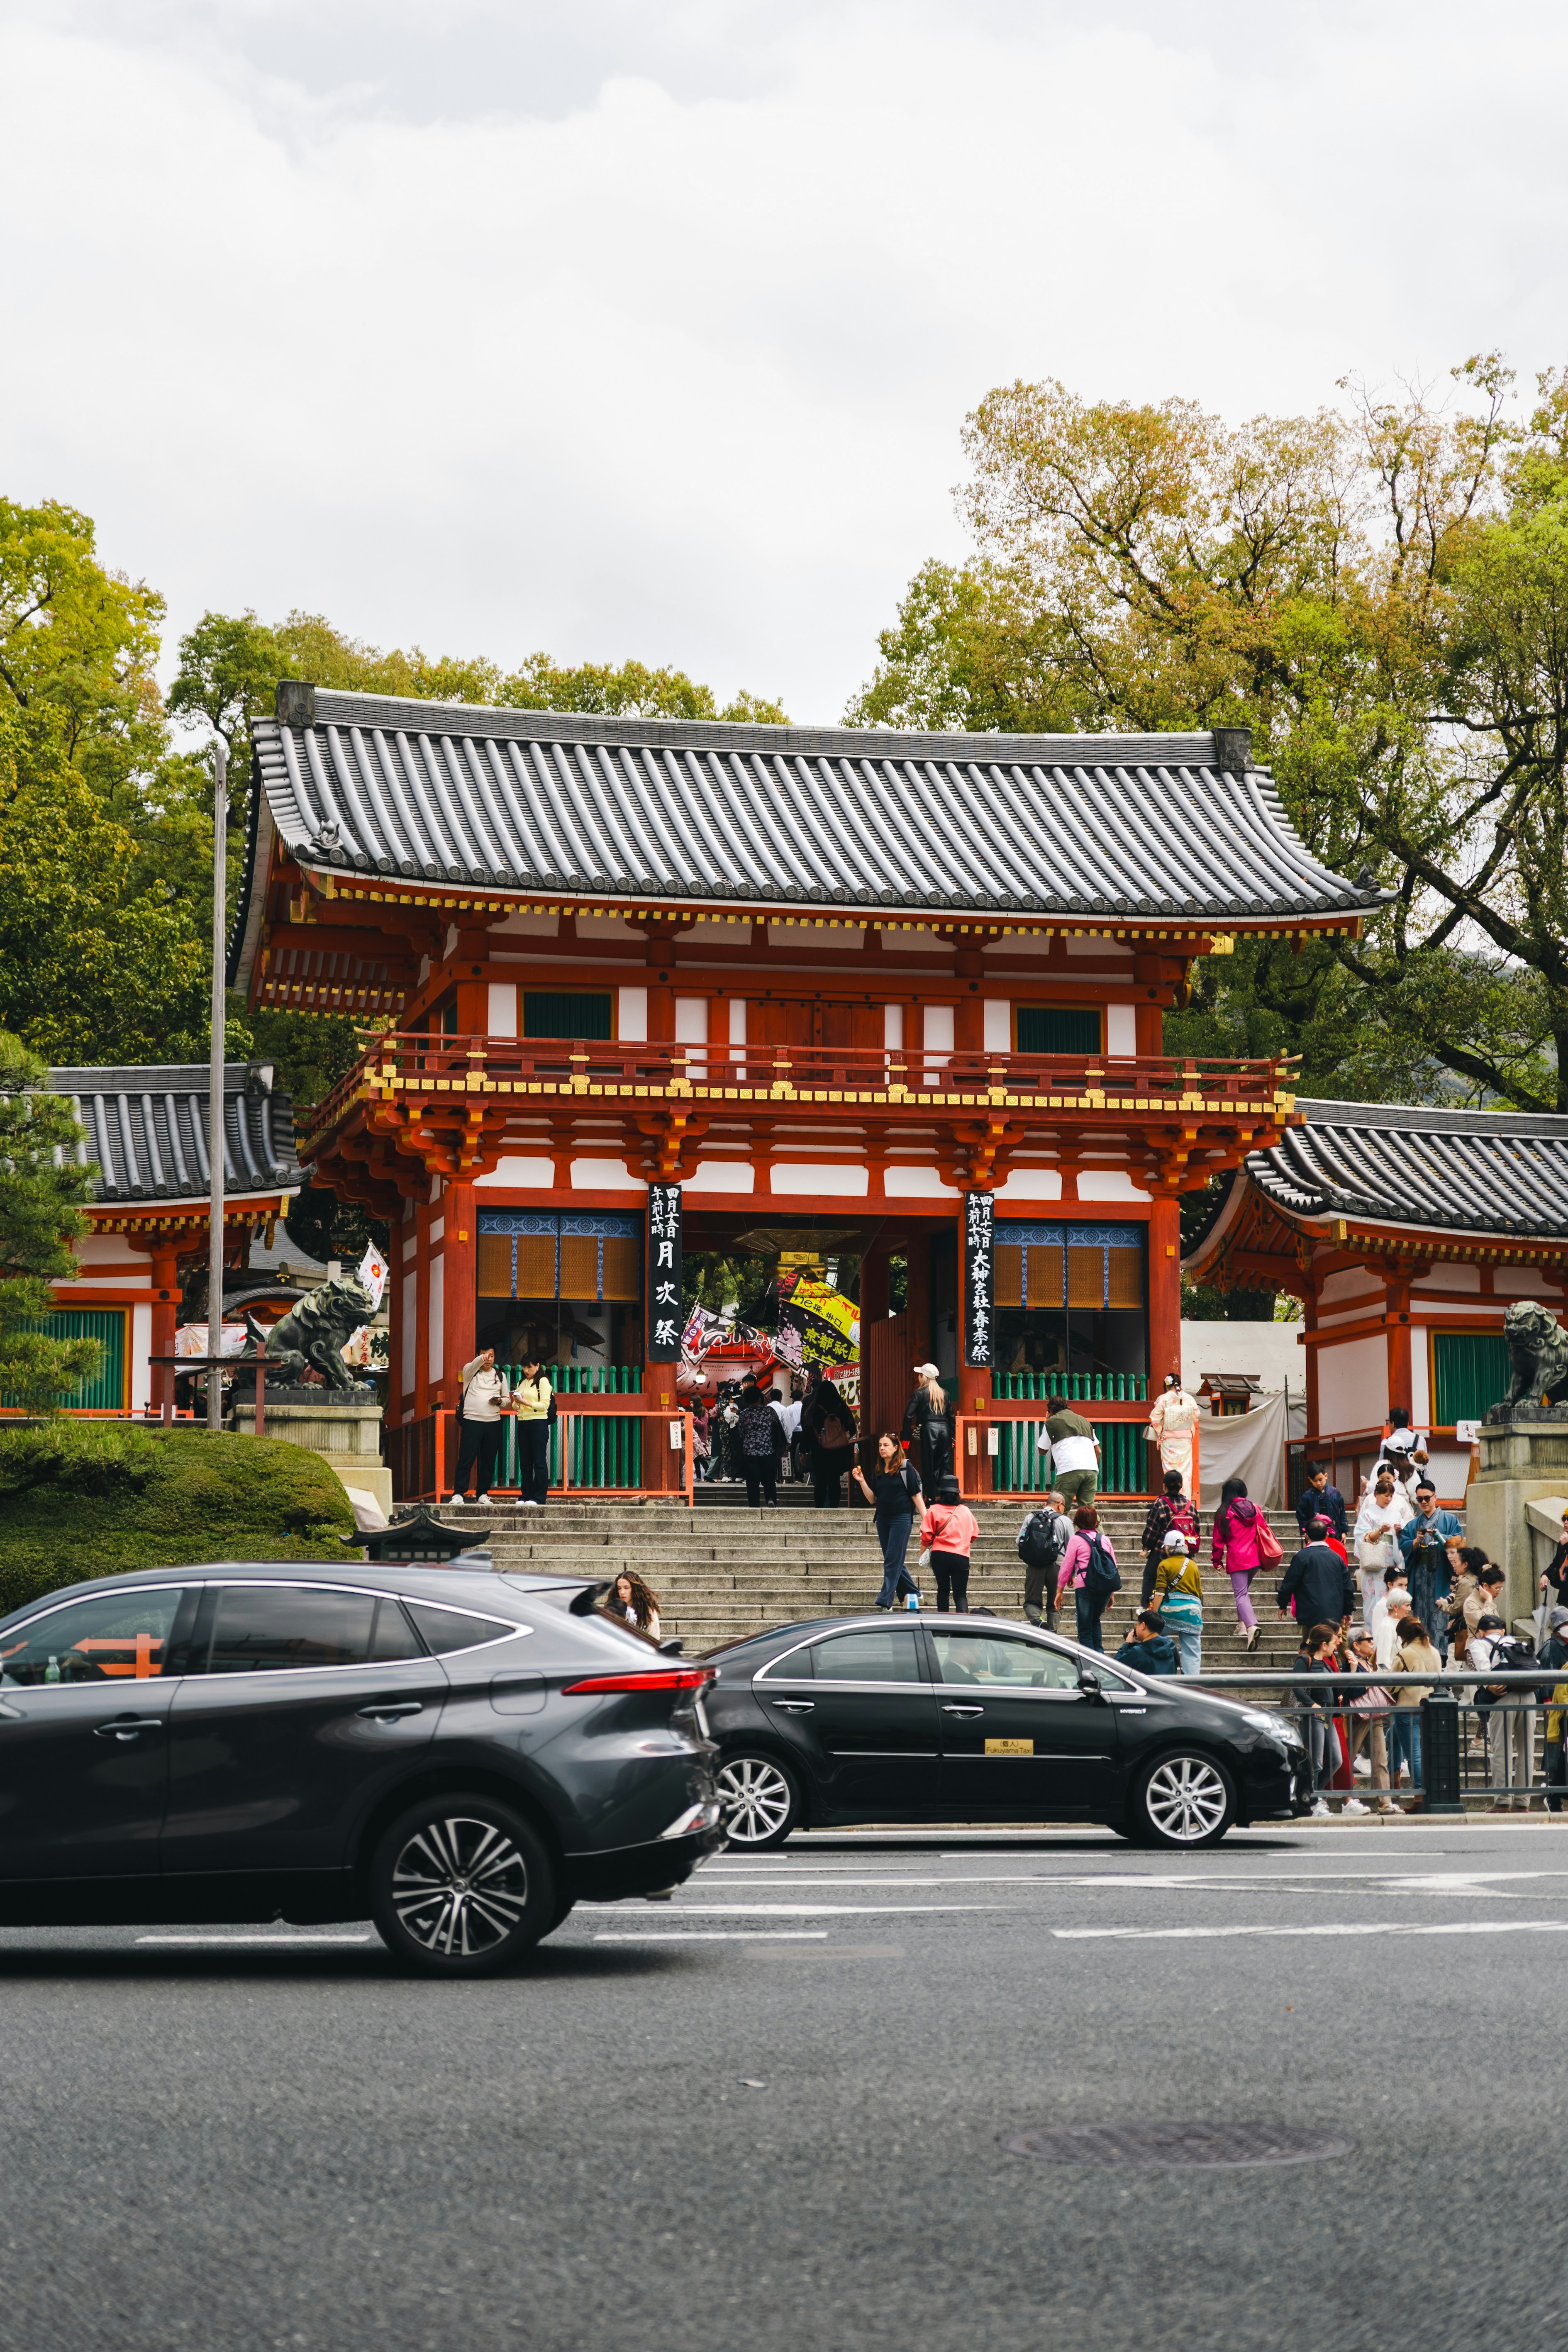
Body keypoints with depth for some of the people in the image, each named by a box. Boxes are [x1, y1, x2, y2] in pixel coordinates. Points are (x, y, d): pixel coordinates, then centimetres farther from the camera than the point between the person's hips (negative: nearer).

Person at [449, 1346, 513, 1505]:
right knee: (466, 1459, -7)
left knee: (489, 1461, 4)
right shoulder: (470, 1371, 6)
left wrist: (500, 1401, -5)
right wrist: (481, 1359, -42)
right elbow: (474, 1365, -19)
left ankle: (483, 1494, 11)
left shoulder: (500, 1376, 16)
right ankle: (460, 1493, -6)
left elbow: (507, 1400, 19)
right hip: (472, 1420, -3)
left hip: (493, 1422, 3)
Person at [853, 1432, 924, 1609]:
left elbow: (916, 1495, -6)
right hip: (883, 1519, 7)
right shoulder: (879, 1471, 10)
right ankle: (914, 1595, 23)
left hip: (902, 1519, -7)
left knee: (893, 1561, -8)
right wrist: (862, 1481, -2)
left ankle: (885, 1601, -11)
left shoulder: (906, 1468, -6)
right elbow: (873, 1500, 10)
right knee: (894, 1561, 10)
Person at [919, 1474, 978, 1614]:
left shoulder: (934, 1510, 1)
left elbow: (927, 1536, 0)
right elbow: (974, 1534, 16)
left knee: (943, 1590, 15)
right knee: (960, 1594, 1)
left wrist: (923, 1551, 18)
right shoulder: (966, 1511, 9)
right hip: (961, 1557, 1)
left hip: (940, 1555, -1)